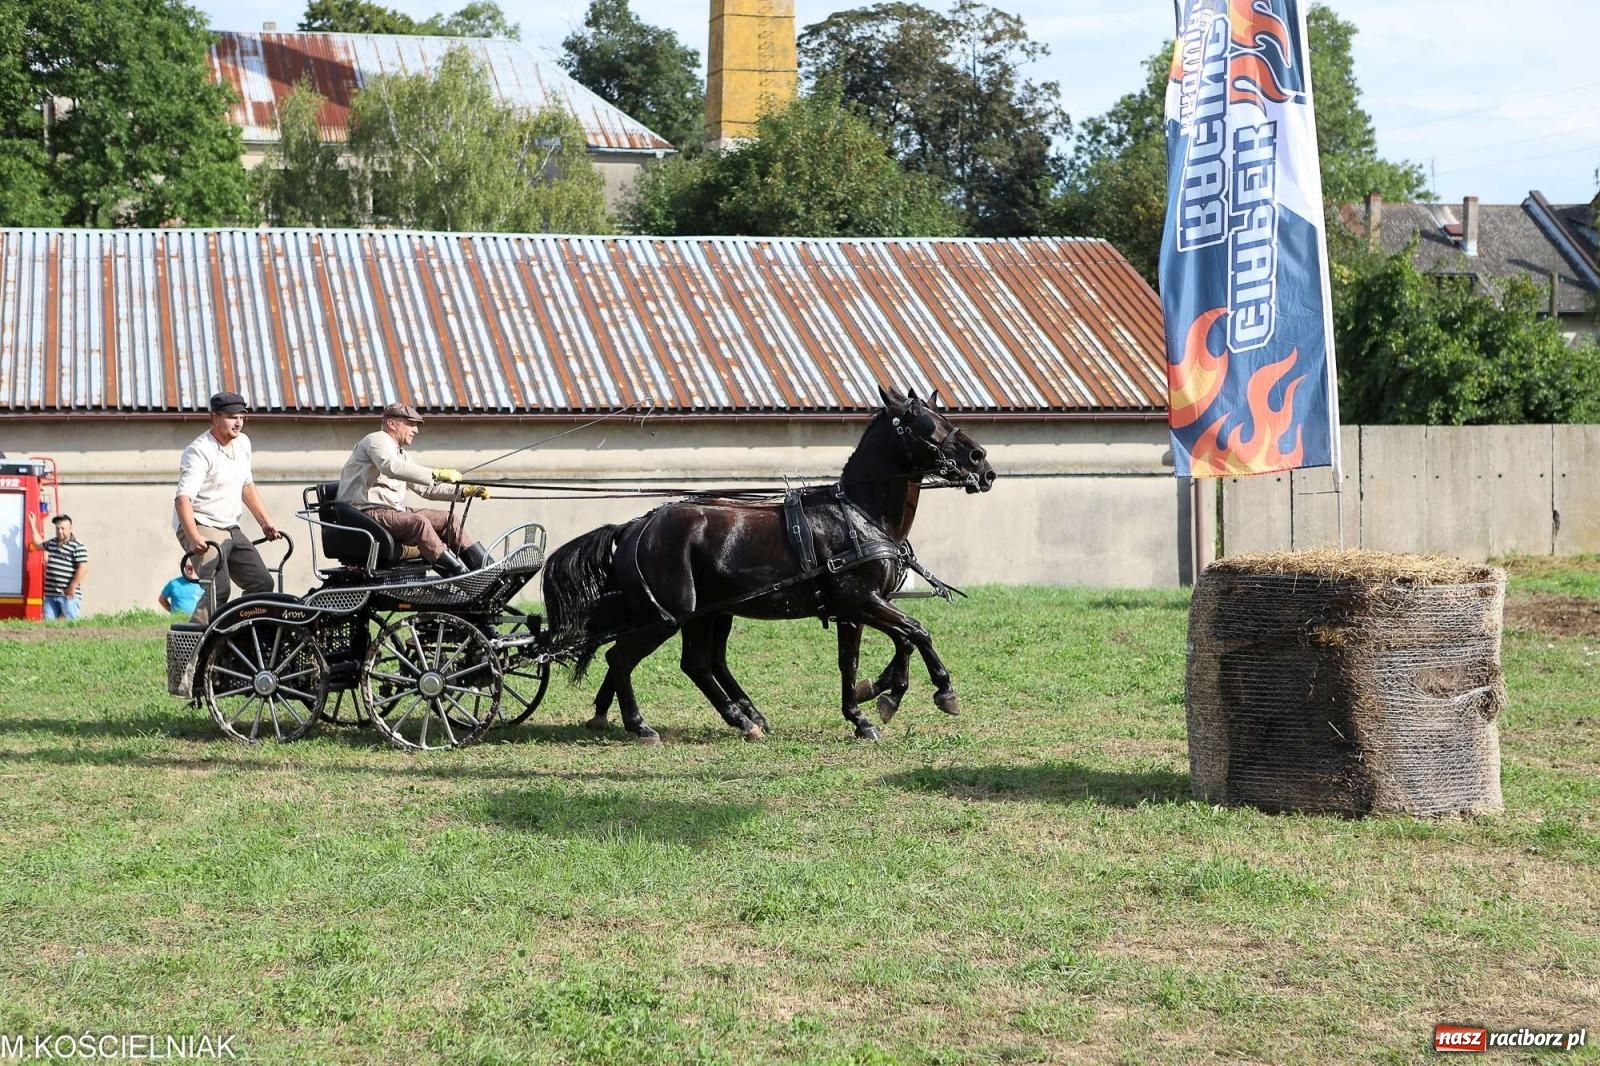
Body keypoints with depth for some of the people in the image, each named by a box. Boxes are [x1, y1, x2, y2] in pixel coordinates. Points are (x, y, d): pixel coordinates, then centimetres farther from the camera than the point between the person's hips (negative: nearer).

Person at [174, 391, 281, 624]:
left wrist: (265, 522, 18)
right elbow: (183, 498, -29)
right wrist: (194, 538, -43)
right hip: (202, 527, -9)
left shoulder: (242, 443, 10)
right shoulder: (200, 452, -17)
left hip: (231, 530, 9)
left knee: (263, 583, 4)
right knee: (218, 589, -26)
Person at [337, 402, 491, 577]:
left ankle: (484, 568, -4)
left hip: (394, 511, 10)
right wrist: (437, 473, -31)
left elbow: (426, 488, 24)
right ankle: (458, 574, -37)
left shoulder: (400, 453, 25)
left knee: (448, 520, -1)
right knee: (418, 522, -32)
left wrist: (464, 491, 10)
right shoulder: (377, 440, -5)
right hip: (367, 512, -10)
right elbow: (392, 467, -27)